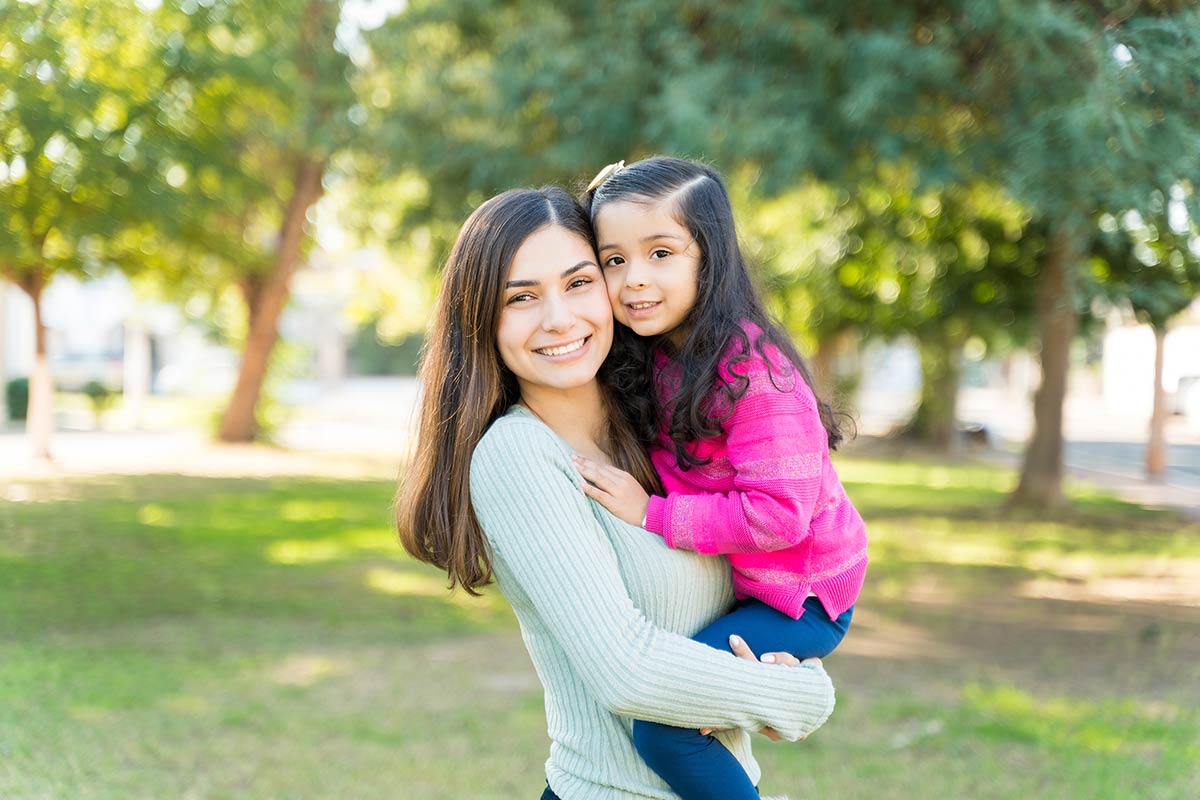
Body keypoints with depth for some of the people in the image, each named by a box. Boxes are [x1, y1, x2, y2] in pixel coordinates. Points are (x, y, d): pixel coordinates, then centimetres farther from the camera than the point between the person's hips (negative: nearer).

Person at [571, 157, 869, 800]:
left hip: (800, 596, -9)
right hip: (724, 579, 9)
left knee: (663, 717, -22)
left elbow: (779, 515, -28)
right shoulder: (650, 361, -1)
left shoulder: (749, 367, -25)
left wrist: (650, 515, -25)